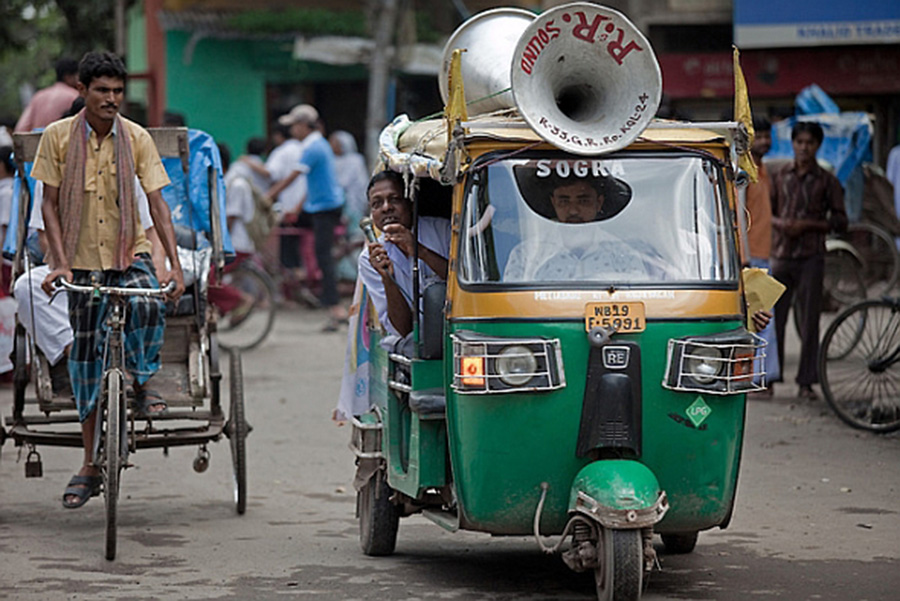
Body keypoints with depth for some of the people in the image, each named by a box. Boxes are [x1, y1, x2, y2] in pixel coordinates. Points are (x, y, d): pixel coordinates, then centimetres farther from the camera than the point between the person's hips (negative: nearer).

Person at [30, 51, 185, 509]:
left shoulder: (136, 137, -4)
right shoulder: (58, 137, -5)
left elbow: (157, 203, -6)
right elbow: (49, 204, -3)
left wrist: (174, 264, -16)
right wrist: (59, 263, -14)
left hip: (130, 253, -1)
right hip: (82, 260, 1)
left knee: (148, 304, -33)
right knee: (86, 357, 3)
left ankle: (142, 382, -4)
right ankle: (90, 465, 13)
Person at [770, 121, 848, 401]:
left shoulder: (826, 181, 3)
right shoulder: (779, 176, 9)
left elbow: (840, 221, 2)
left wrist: (808, 224, -11)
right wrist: (779, 223, -8)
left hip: (811, 257, -2)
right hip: (781, 254, 2)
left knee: (810, 320, -2)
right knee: (773, 317, 1)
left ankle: (806, 382, 4)